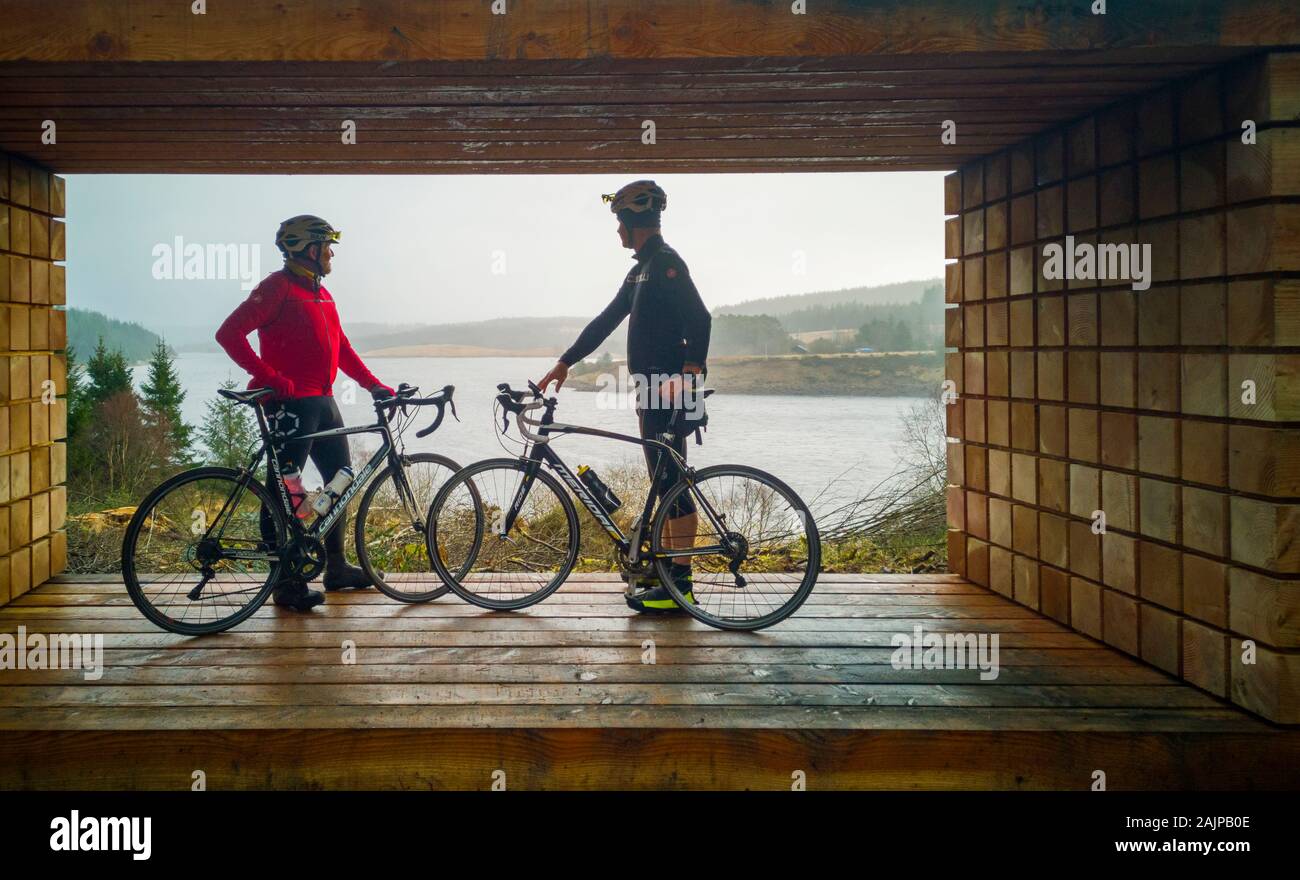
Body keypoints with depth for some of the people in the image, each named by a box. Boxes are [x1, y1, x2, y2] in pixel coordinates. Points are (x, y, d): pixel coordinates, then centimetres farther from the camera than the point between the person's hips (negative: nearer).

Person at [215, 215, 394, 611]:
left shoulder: (321, 293, 18)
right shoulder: (278, 287, -9)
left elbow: (340, 348, 22)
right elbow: (230, 333, -15)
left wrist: (374, 385, 13)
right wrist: (270, 377, -21)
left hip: (323, 400, 10)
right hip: (291, 403, -10)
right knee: (284, 490, -6)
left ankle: (336, 567, 25)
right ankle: (286, 583, -1)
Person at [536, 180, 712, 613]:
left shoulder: (666, 263, -12)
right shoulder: (642, 269, 19)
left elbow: (699, 318, -23)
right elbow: (606, 321, 24)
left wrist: (689, 370, -35)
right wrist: (565, 362, 24)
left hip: (667, 390, -10)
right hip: (652, 389, 10)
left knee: (672, 484, -9)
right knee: (665, 484, 14)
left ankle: (680, 583, -6)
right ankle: (667, 568, 22)